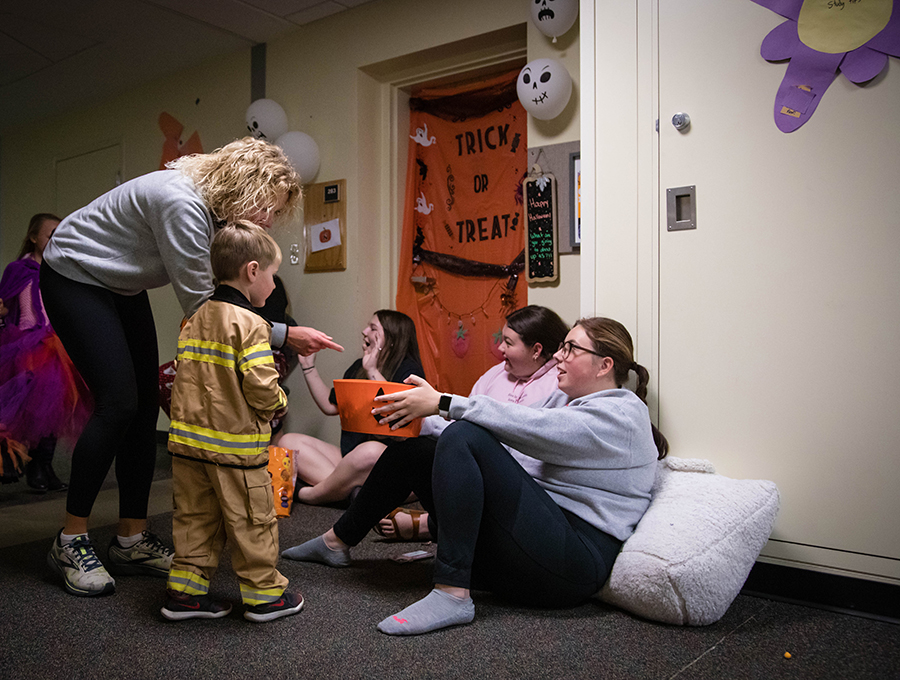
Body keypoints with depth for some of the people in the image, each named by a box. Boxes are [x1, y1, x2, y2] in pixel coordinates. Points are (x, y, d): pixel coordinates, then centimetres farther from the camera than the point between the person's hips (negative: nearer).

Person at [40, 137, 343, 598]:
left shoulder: (213, 210, -4)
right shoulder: (181, 202, -32)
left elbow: (214, 299, -6)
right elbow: (200, 308, -30)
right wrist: (284, 335, -29)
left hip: (121, 287, 9)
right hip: (73, 279, -9)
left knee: (145, 404, 1)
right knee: (118, 402, -16)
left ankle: (132, 540, 10)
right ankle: (70, 543, 1)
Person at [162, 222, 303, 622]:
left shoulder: (195, 320, 9)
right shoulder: (249, 324, -17)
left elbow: (184, 375, 13)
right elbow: (261, 388, -22)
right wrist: (279, 404, -2)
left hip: (189, 439, 8)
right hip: (235, 445, -7)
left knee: (195, 518, 17)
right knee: (252, 521, 6)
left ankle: (185, 590, 23)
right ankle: (264, 595, 19)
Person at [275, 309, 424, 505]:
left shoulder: (408, 370, -5)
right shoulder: (358, 367, 17)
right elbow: (330, 405, 22)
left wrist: (372, 371, -21)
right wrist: (308, 366, 21)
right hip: (348, 456, 8)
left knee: (370, 451, -43)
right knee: (288, 441, -8)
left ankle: (310, 495, -19)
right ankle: (349, 490, -31)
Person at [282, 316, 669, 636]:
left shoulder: (619, 414, -9)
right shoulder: (564, 400, 19)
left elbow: (524, 425, -23)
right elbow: (508, 442, 10)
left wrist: (442, 402, -22)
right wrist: (418, 416, 1)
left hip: (578, 560, -9)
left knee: (464, 438, -25)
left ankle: (452, 595, -27)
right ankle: (337, 542, 20)